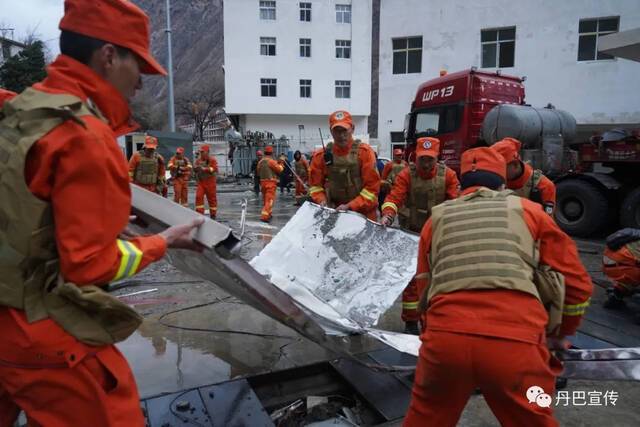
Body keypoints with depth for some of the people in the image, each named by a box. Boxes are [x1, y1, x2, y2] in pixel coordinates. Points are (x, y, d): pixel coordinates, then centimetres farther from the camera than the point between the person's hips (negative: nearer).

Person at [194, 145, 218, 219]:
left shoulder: (212, 160, -6)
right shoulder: (198, 160, 9)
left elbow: (214, 169, -17)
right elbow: (194, 169, 11)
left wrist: (205, 169, -25)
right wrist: (196, 168, -12)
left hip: (210, 182, -4)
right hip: (201, 182, 4)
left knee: (212, 198, 4)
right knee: (199, 197, -8)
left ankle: (213, 215, 16)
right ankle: (199, 213, -3)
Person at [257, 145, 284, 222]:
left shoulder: (260, 161, 8)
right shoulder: (271, 161, -13)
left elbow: (258, 172, 15)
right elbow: (279, 169, -8)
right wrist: (281, 165, 10)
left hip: (262, 182, 7)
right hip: (271, 182, -7)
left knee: (265, 199, 18)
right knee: (269, 199, -7)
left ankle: (268, 214, 32)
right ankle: (264, 216, -17)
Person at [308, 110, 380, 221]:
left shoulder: (364, 152, -7)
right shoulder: (321, 155, 1)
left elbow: (372, 186, -10)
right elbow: (315, 184, 10)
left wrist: (350, 206, -18)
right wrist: (322, 200, -9)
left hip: (363, 214, -2)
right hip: (334, 213, 2)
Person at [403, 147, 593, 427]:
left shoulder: (438, 218, 22)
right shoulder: (527, 210, 19)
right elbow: (577, 284, 20)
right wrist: (561, 334, 36)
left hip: (445, 335, 1)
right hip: (515, 341, 0)